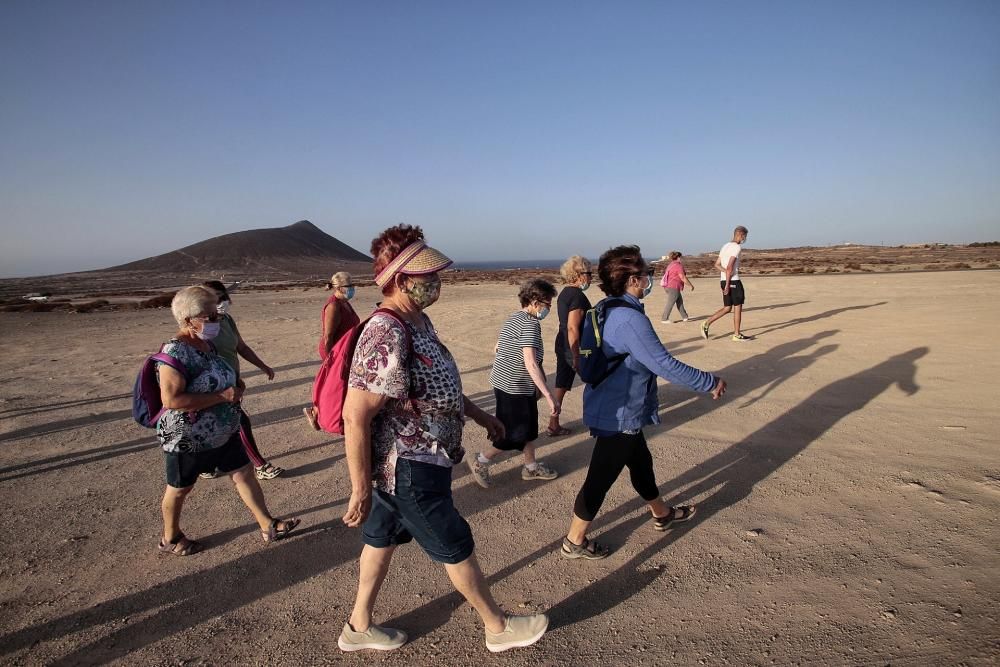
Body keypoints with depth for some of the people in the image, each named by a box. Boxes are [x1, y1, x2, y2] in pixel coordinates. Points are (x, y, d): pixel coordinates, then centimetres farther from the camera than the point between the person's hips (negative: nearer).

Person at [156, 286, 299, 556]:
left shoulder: (206, 344, 3)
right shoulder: (175, 352, -25)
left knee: (244, 473, 11)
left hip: (223, 432, 8)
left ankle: (268, 526, 23)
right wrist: (223, 396, -28)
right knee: (180, 488, 14)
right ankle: (170, 539, 38)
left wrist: (234, 384, 0)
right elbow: (171, 399, -32)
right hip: (188, 439, -8)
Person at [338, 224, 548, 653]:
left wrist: (478, 414, 20)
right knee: (456, 548, 9)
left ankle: (359, 626, 42)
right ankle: (499, 627, 32)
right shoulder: (386, 338, -29)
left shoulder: (417, 320, 2)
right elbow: (355, 416, -29)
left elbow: (439, 382, 17)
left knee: (383, 537, 22)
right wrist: (361, 489, -23)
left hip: (403, 463, 9)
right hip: (411, 469, -9)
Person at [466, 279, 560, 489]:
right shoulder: (530, 324, -21)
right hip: (515, 388, -10)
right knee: (517, 434, 4)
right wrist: (549, 396, -32)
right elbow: (531, 364, -29)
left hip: (503, 382, 10)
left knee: (528, 427, 20)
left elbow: (498, 347, 19)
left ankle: (531, 466, 34)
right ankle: (481, 460, 15)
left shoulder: (513, 319, 8)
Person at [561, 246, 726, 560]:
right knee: (600, 479, 5)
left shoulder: (609, 311, 3)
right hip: (618, 416, -10)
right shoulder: (630, 319, -28)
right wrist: (710, 382, -15)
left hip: (617, 410, 10)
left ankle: (662, 514, 51)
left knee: (641, 462, 28)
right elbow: (666, 366, -27)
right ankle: (574, 541, 21)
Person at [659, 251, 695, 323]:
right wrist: (691, 285, -7)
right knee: (670, 303, -6)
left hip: (668, 286, 10)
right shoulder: (678, 266, -12)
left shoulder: (671, 265, 17)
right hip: (673, 287, -10)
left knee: (680, 301, 15)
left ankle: (685, 317, 21)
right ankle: (664, 319, -5)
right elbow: (683, 278, -15)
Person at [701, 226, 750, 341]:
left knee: (727, 308, 13)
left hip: (724, 280, 8)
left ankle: (707, 324, 3)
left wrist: (728, 273, 0)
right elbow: (729, 267, -20)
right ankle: (737, 334, 9)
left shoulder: (725, 246, 14)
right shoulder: (737, 247, -12)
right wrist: (727, 284, -19)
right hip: (733, 281, -8)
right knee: (738, 307, 3)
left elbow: (717, 264, 14)